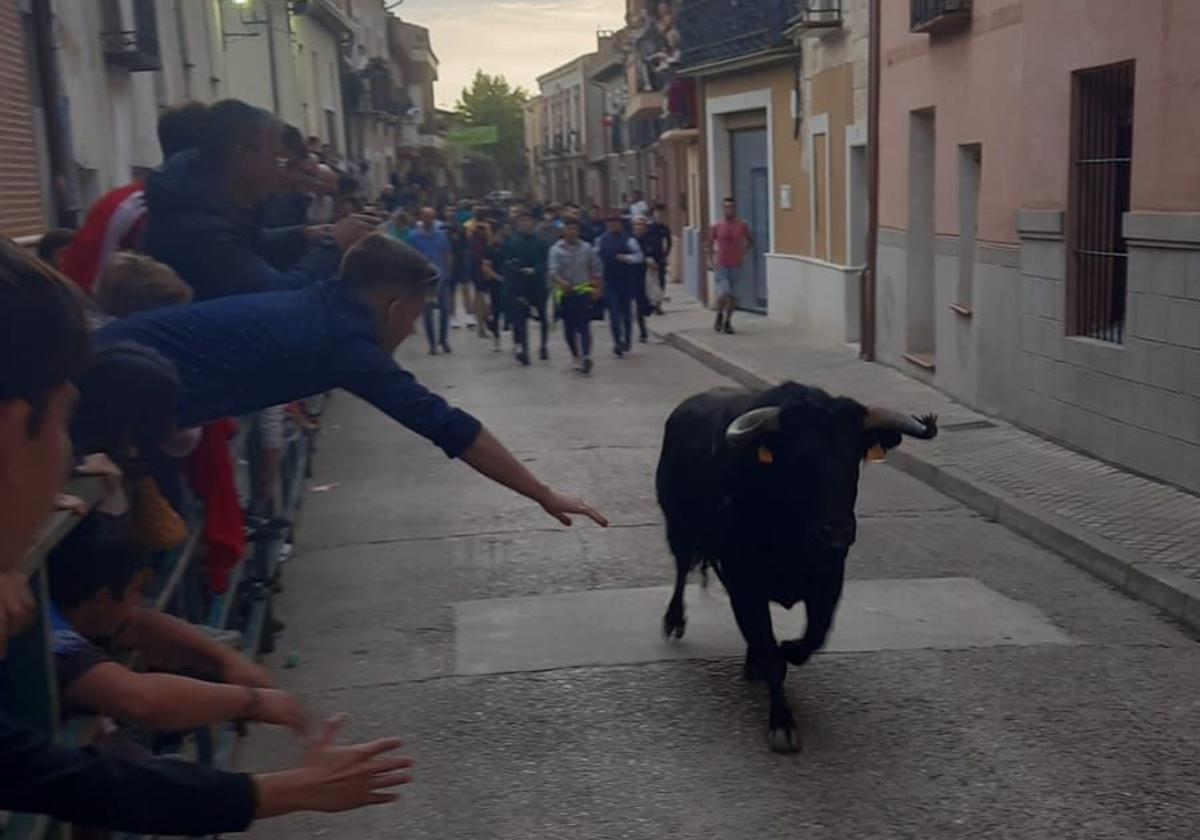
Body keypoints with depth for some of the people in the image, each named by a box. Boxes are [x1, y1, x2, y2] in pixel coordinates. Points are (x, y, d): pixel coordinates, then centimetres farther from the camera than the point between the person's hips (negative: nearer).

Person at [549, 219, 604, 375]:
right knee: (569, 328, 7)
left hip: (583, 290, -1)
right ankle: (576, 357, 23)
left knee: (583, 325, -12)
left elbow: (597, 270, 9)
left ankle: (586, 356, -18)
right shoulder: (556, 250, -3)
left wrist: (598, 289, 4)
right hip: (565, 292, 1)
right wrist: (561, 282, -34)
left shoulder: (586, 248, 1)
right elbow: (553, 271, -15)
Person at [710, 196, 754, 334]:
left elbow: (751, 241, 15)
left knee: (733, 296, 5)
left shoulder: (742, 226, 0)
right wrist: (711, 259, 3)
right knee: (723, 293, -14)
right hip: (721, 266, -2)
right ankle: (719, 316, 12)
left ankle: (728, 322, 19)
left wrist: (743, 251, 3)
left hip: (736, 265, 2)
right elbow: (710, 244, 10)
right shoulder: (717, 227, -3)